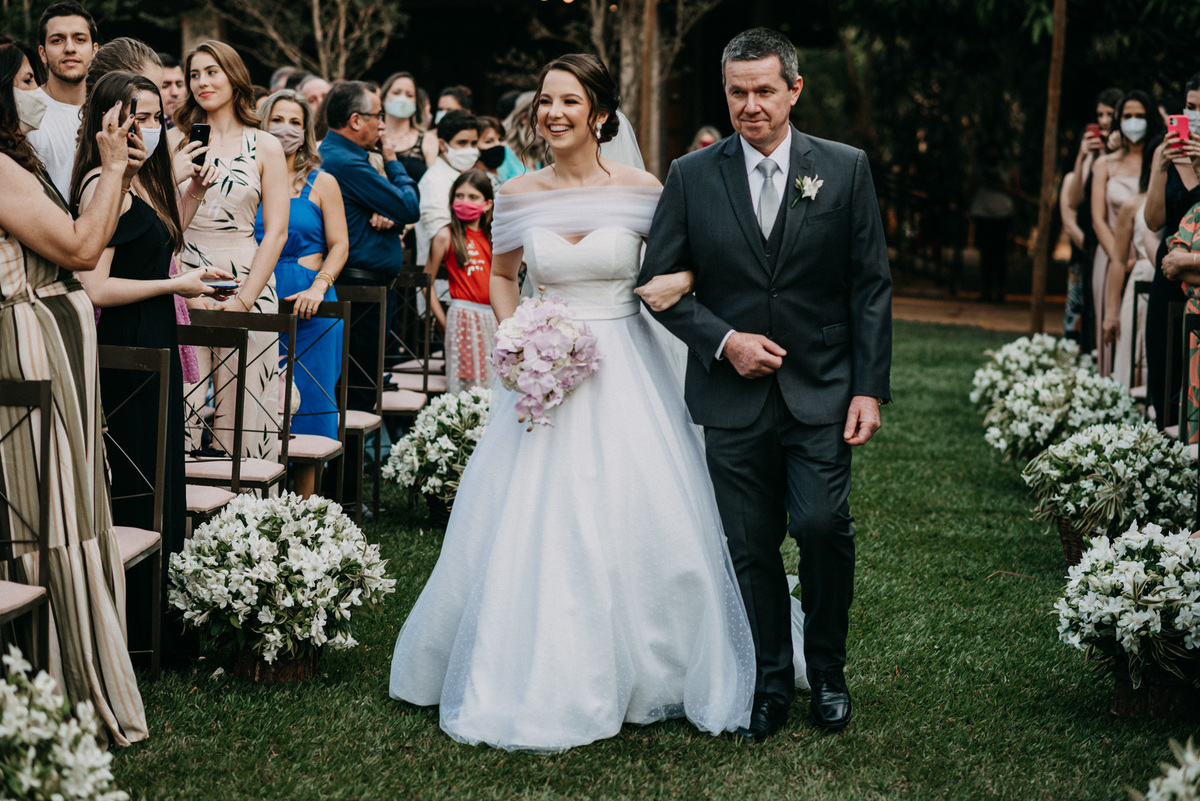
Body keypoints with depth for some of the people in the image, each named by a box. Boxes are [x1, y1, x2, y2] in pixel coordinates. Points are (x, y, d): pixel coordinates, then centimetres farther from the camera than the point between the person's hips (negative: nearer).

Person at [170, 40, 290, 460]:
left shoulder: (265, 147, 6)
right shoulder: (174, 141, 8)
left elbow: (276, 231, 2)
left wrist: (243, 300, -8)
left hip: (248, 280, 0)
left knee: (243, 407, 0)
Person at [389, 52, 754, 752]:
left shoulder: (641, 190, -4)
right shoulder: (518, 195, 2)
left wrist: (681, 281, -15)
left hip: (625, 374, -2)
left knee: (644, 527, -1)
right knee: (532, 529, 3)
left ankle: (648, 673, 20)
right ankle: (541, 676, 21)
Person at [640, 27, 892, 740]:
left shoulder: (845, 169, 2)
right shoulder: (692, 177, 3)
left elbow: (871, 286, 2)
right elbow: (660, 281, 5)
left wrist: (870, 387, -5)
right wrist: (723, 340, -10)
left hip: (822, 393, -1)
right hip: (733, 395, 1)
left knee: (822, 525, -13)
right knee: (751, 548, 6)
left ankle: (827, 669, 11)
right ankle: (773, 681, 24)